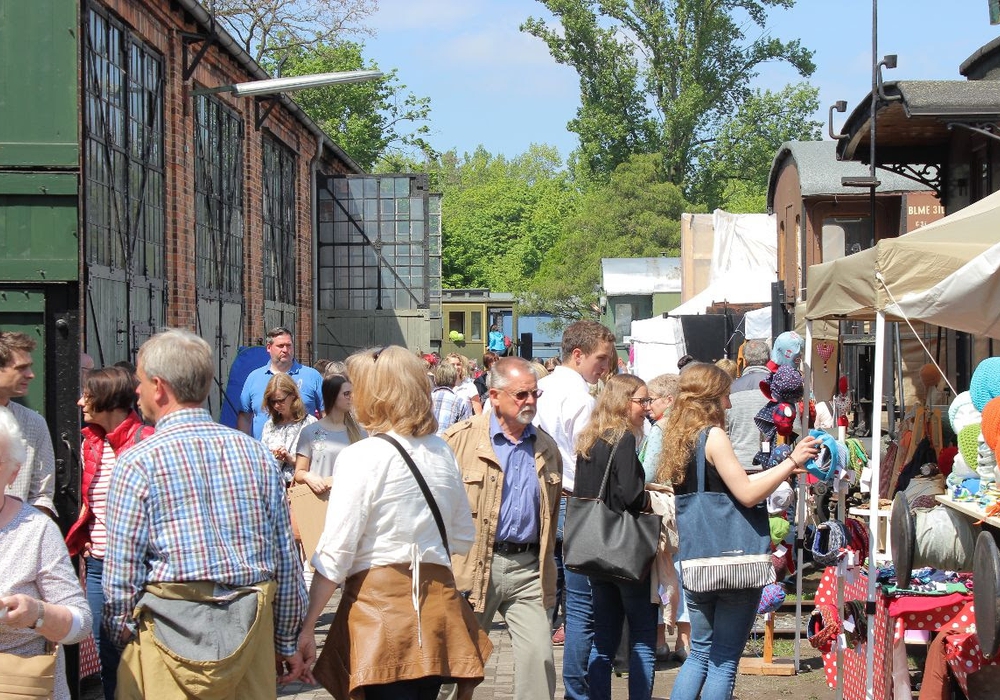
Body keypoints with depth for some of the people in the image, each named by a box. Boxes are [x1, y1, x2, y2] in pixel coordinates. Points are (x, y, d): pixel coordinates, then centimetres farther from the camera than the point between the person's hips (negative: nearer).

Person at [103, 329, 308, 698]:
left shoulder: (138, 463, -8)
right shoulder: (258, 454, 5)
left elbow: (121, 574, -8)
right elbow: (287, 560, 8)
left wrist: (121, 636, 7)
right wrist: (288, 642, 16)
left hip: (171, 628, -4)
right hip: (251, 625, 4)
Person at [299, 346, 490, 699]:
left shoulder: (362, 457, -11)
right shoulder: (442, 452, 7)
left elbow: (335, 552, -12)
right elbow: (464, 537, 18)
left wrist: (307, 626, -7)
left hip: (380, 604, -6)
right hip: (437, 601, 6)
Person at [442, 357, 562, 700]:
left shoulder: (546, 447, 12)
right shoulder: (461, 439, -4)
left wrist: (547, 571, 17)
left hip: (527, 568, 3)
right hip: (473, 566, -3)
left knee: (539, 658, -6)